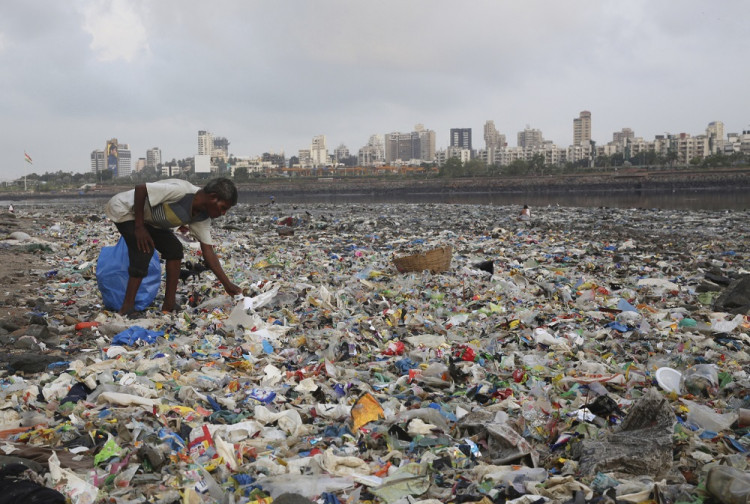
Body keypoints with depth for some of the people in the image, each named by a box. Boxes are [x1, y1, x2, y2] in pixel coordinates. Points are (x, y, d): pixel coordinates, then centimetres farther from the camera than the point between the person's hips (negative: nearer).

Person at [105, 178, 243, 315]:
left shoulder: (202, 217, -8)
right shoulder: (181, 191, -34)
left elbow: (208, 251, -7)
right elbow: (140, 188, -31)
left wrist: (227, 284, -11)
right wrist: (139, 227, -27)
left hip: (147, 217, 8)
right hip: (124, 209, -8)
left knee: (174, 248, -3)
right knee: (144, 251, -23)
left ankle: (169, 305, 2)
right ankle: (127, 310, -13)